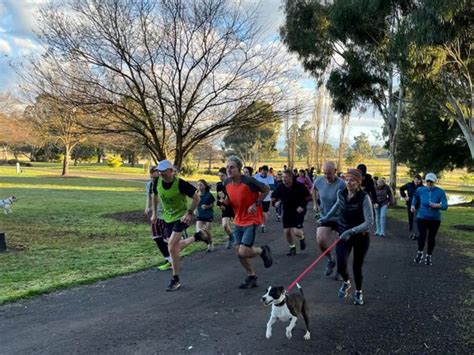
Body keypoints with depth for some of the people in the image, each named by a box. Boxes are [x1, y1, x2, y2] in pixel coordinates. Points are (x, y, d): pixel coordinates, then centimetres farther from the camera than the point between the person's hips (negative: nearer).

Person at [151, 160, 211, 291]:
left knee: (171, 248, -16)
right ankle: (197, 236, 37)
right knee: (175, 247, 12)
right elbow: (155, 196, 14)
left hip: (181, 217, -7)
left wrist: (189, 213, -18)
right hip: (167, 218, 7)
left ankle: (175, 280, -1)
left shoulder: (181, 184, -23)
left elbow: (196, 198, -12)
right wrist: (154, 213, 13)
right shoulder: (158, 182, -8)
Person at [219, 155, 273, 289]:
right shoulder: (227, 183, -2)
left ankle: (262, 250, 17)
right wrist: (225, 201, -5)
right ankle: (251, 277, 29)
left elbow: (266, 189, -8)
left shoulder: (249, 181, -21)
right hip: (238, 221, 7)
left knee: (243, 252, -14)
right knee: (239, 252, 8)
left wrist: (256, 204, -17)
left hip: (251, 220, -6)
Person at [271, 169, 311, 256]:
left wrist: (302, 206, -17)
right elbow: (273, 197, 7)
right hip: (287, 212, 4)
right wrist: (275, 202, -14)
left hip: (298, 211, -4)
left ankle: (302, 238, 23)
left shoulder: (299, 186, -17)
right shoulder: (280, 187, -8)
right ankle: (292, 248, 31)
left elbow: (308, 197, -6)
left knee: (296, 231, -15)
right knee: (287, 231, 5)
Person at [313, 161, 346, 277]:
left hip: (339, 218, -3)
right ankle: (330, 260, 16)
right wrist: (315, 203, 13)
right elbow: (313, 189, 17)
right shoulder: (319, 181, -7)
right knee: (320, 241, -14)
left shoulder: (341, 184, -23)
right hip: (324, 216, 3)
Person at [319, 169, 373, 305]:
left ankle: (358, 292, 37)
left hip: (361, 236, -3)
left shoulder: (364, 198, -22)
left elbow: (369, 222, -26)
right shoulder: (341, 193, -8)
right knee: (341, 266, -12)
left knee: (357, 266, 9)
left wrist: (351, 231, -35)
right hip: (343, 234, 3)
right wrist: (327, 217, 23)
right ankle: (346, 282, 24)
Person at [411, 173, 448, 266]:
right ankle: (420, 253, 11)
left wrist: (438, 206, -32)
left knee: (431, 238, 6)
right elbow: (415, 197, 19)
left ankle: (429, 256, 28)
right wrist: (413, 205, 5)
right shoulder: (420, 190, -4)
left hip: (435, 219, 0)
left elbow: (445, 206, -13)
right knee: (422, 235, -15)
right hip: (422, 217, 0)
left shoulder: (440, 192, -10)